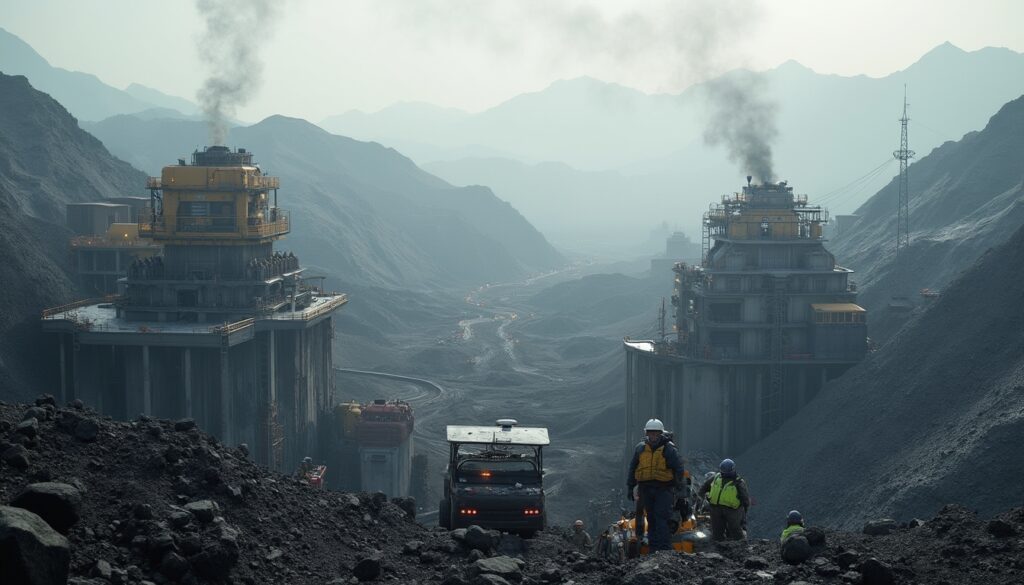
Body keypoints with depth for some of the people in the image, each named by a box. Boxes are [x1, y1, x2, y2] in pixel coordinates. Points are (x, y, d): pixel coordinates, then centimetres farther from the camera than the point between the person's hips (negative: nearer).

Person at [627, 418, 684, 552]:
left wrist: (677, 486, -4)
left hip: (663, 489, -4)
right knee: (651, 519, 7)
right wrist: (630, 487, 15)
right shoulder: (640, 448, 10)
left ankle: (664, 548, -14)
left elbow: (678, 469, 1)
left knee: (662, 517, -12)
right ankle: (654, 548, 12)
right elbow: (632, 468, 16)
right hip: (646, 489, 4)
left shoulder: (669, 449, -2)